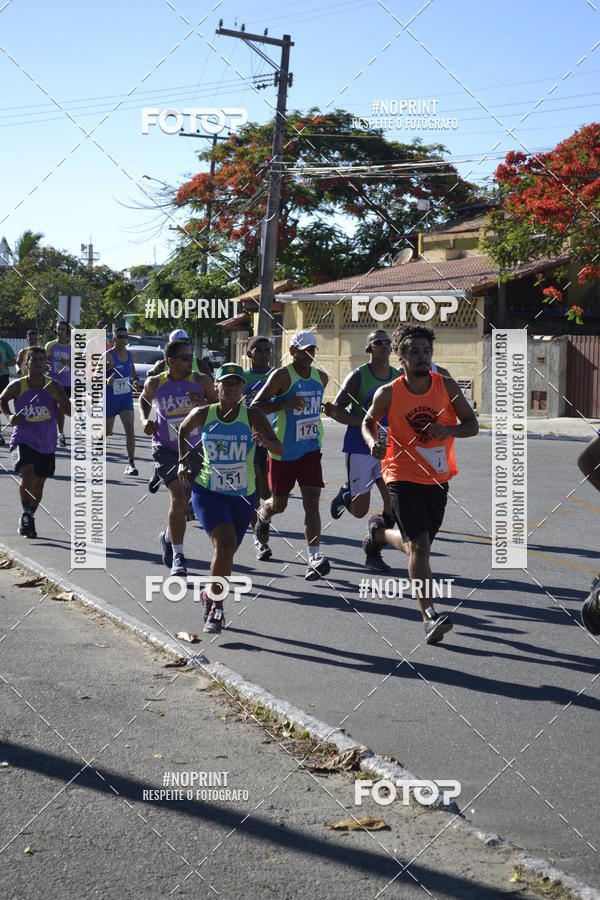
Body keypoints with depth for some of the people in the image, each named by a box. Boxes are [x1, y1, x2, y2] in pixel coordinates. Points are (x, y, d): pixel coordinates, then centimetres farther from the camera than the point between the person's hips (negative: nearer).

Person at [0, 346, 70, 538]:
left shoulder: (54, 386, -6)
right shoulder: (17, 386, -7)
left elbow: (70, 412, -11)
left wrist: (57, 397, -28)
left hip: (46, 444, 2)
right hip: (23, 440, -2)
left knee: (38, 485, 13)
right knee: (27, 475, -25)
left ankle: (28, 519, 35)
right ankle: (26, 515, -4)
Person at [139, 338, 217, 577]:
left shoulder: (201, 382, -7)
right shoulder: (154, 384, -6)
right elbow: (144, 400, 17)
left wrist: (204, 404, -23)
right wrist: (144, 420, -1)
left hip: (193, 449, 2)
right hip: (165, 448, -2)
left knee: (184, 500, 12)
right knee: (178, 496, -19)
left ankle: (168, 536, 44)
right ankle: (178, 556, -12)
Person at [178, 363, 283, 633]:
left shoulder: (253, 416, -9)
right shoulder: (202, 415, -5)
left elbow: (280, 449, -16)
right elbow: (183, 431, 17)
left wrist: (265, 441, -36)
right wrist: (183, 462, 8)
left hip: (243, 497, 2)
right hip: (208, 492, -2)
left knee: (227, 551, 13)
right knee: (225, 544, -23)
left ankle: (210, 595, 44)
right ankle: (216, 606, -9)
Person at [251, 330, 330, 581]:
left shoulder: (321, 377, 8)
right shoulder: (282, 375, -12)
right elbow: (255, 406, -17)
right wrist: (285, 403, -28)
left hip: (310, 449, 3)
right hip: (282, 451, -3)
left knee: (312, 501, -10)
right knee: (279, 504, 12)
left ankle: (314, 557, -15)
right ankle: (262, 515, 49)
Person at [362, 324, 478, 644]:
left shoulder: (447, 386, -4)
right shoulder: (388, 393, -8)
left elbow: (472, 425, 0)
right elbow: (368, 421, 10)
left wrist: (449, 430, -21)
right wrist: (373, 442, -11)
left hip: (438, 478, 4)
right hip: (403, 476, -4)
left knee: (418, 545, 17)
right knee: (419, 545, -16)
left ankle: (382, 532, 51)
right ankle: (430, 617, -15)